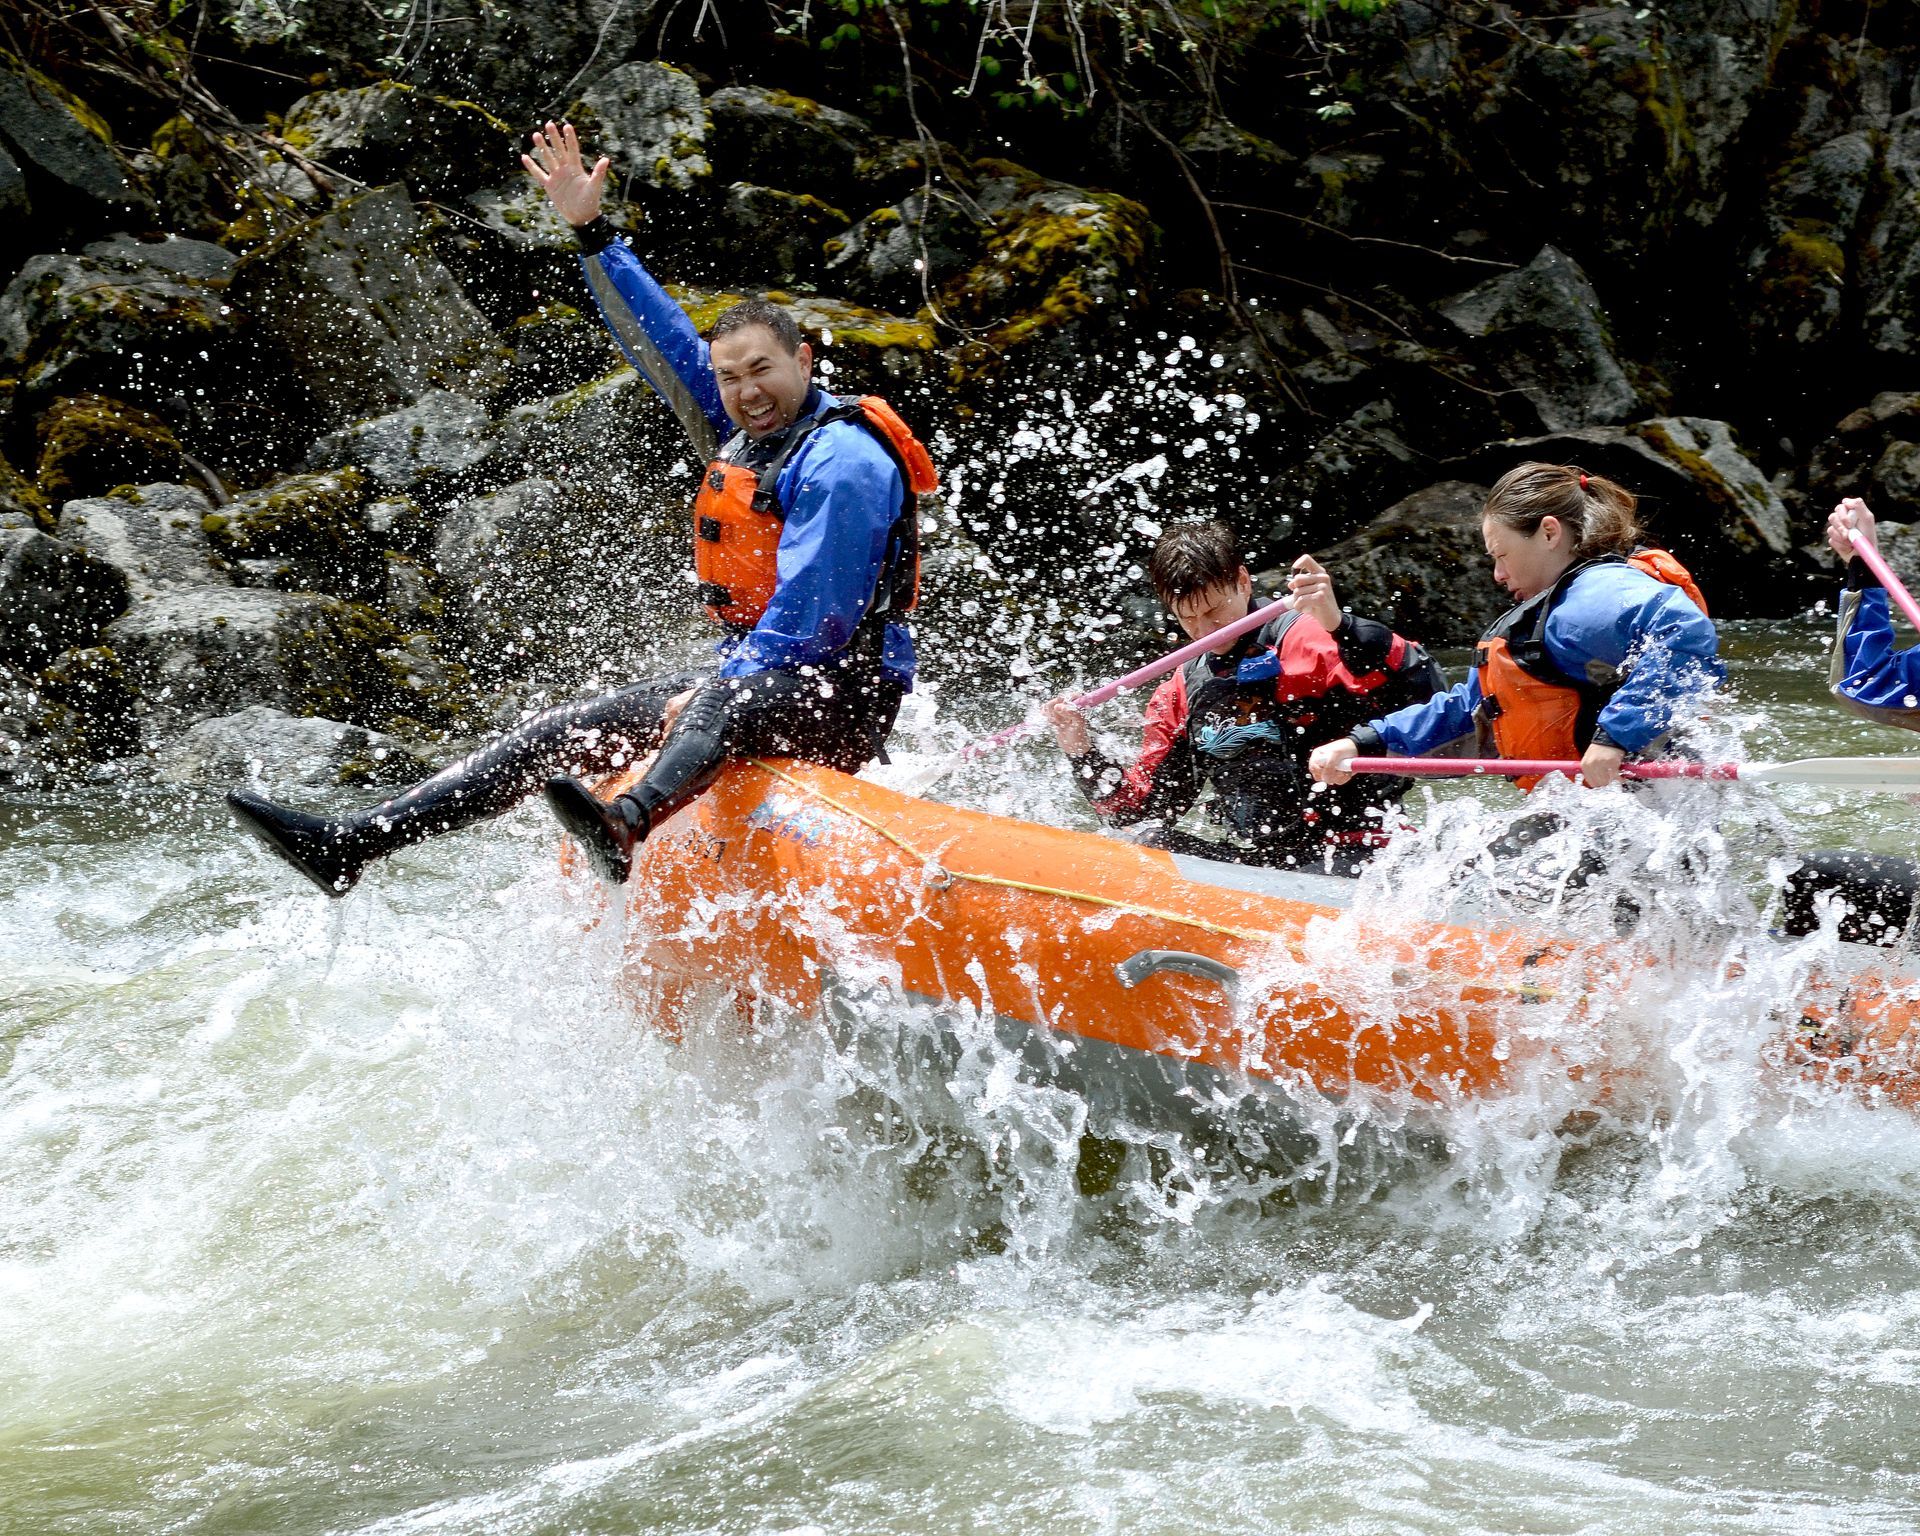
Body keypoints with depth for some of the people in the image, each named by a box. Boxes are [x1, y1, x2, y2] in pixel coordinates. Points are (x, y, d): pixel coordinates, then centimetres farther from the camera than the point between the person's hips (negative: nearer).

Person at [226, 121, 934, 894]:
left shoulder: (841, 462, -15)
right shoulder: (744, 435, 13)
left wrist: (708, 694, -23)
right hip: (750, 680, 9)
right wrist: (590, 230, 15)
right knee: (564, 730, 0)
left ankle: (627, 830, -73)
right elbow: (659, 338, 18)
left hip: (839, 698, -9)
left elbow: (811, 618, -22)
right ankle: (349, 844, -6)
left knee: (723, 710, -42)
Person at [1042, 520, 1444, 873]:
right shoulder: (1182, 692, 15)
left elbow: (1423, 691, -24)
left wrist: (1338, 625, -36)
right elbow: (1137, 807, 18)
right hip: (1251, 857, 7)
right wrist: (1082, 754, 2)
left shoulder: (1301, 640, -8)